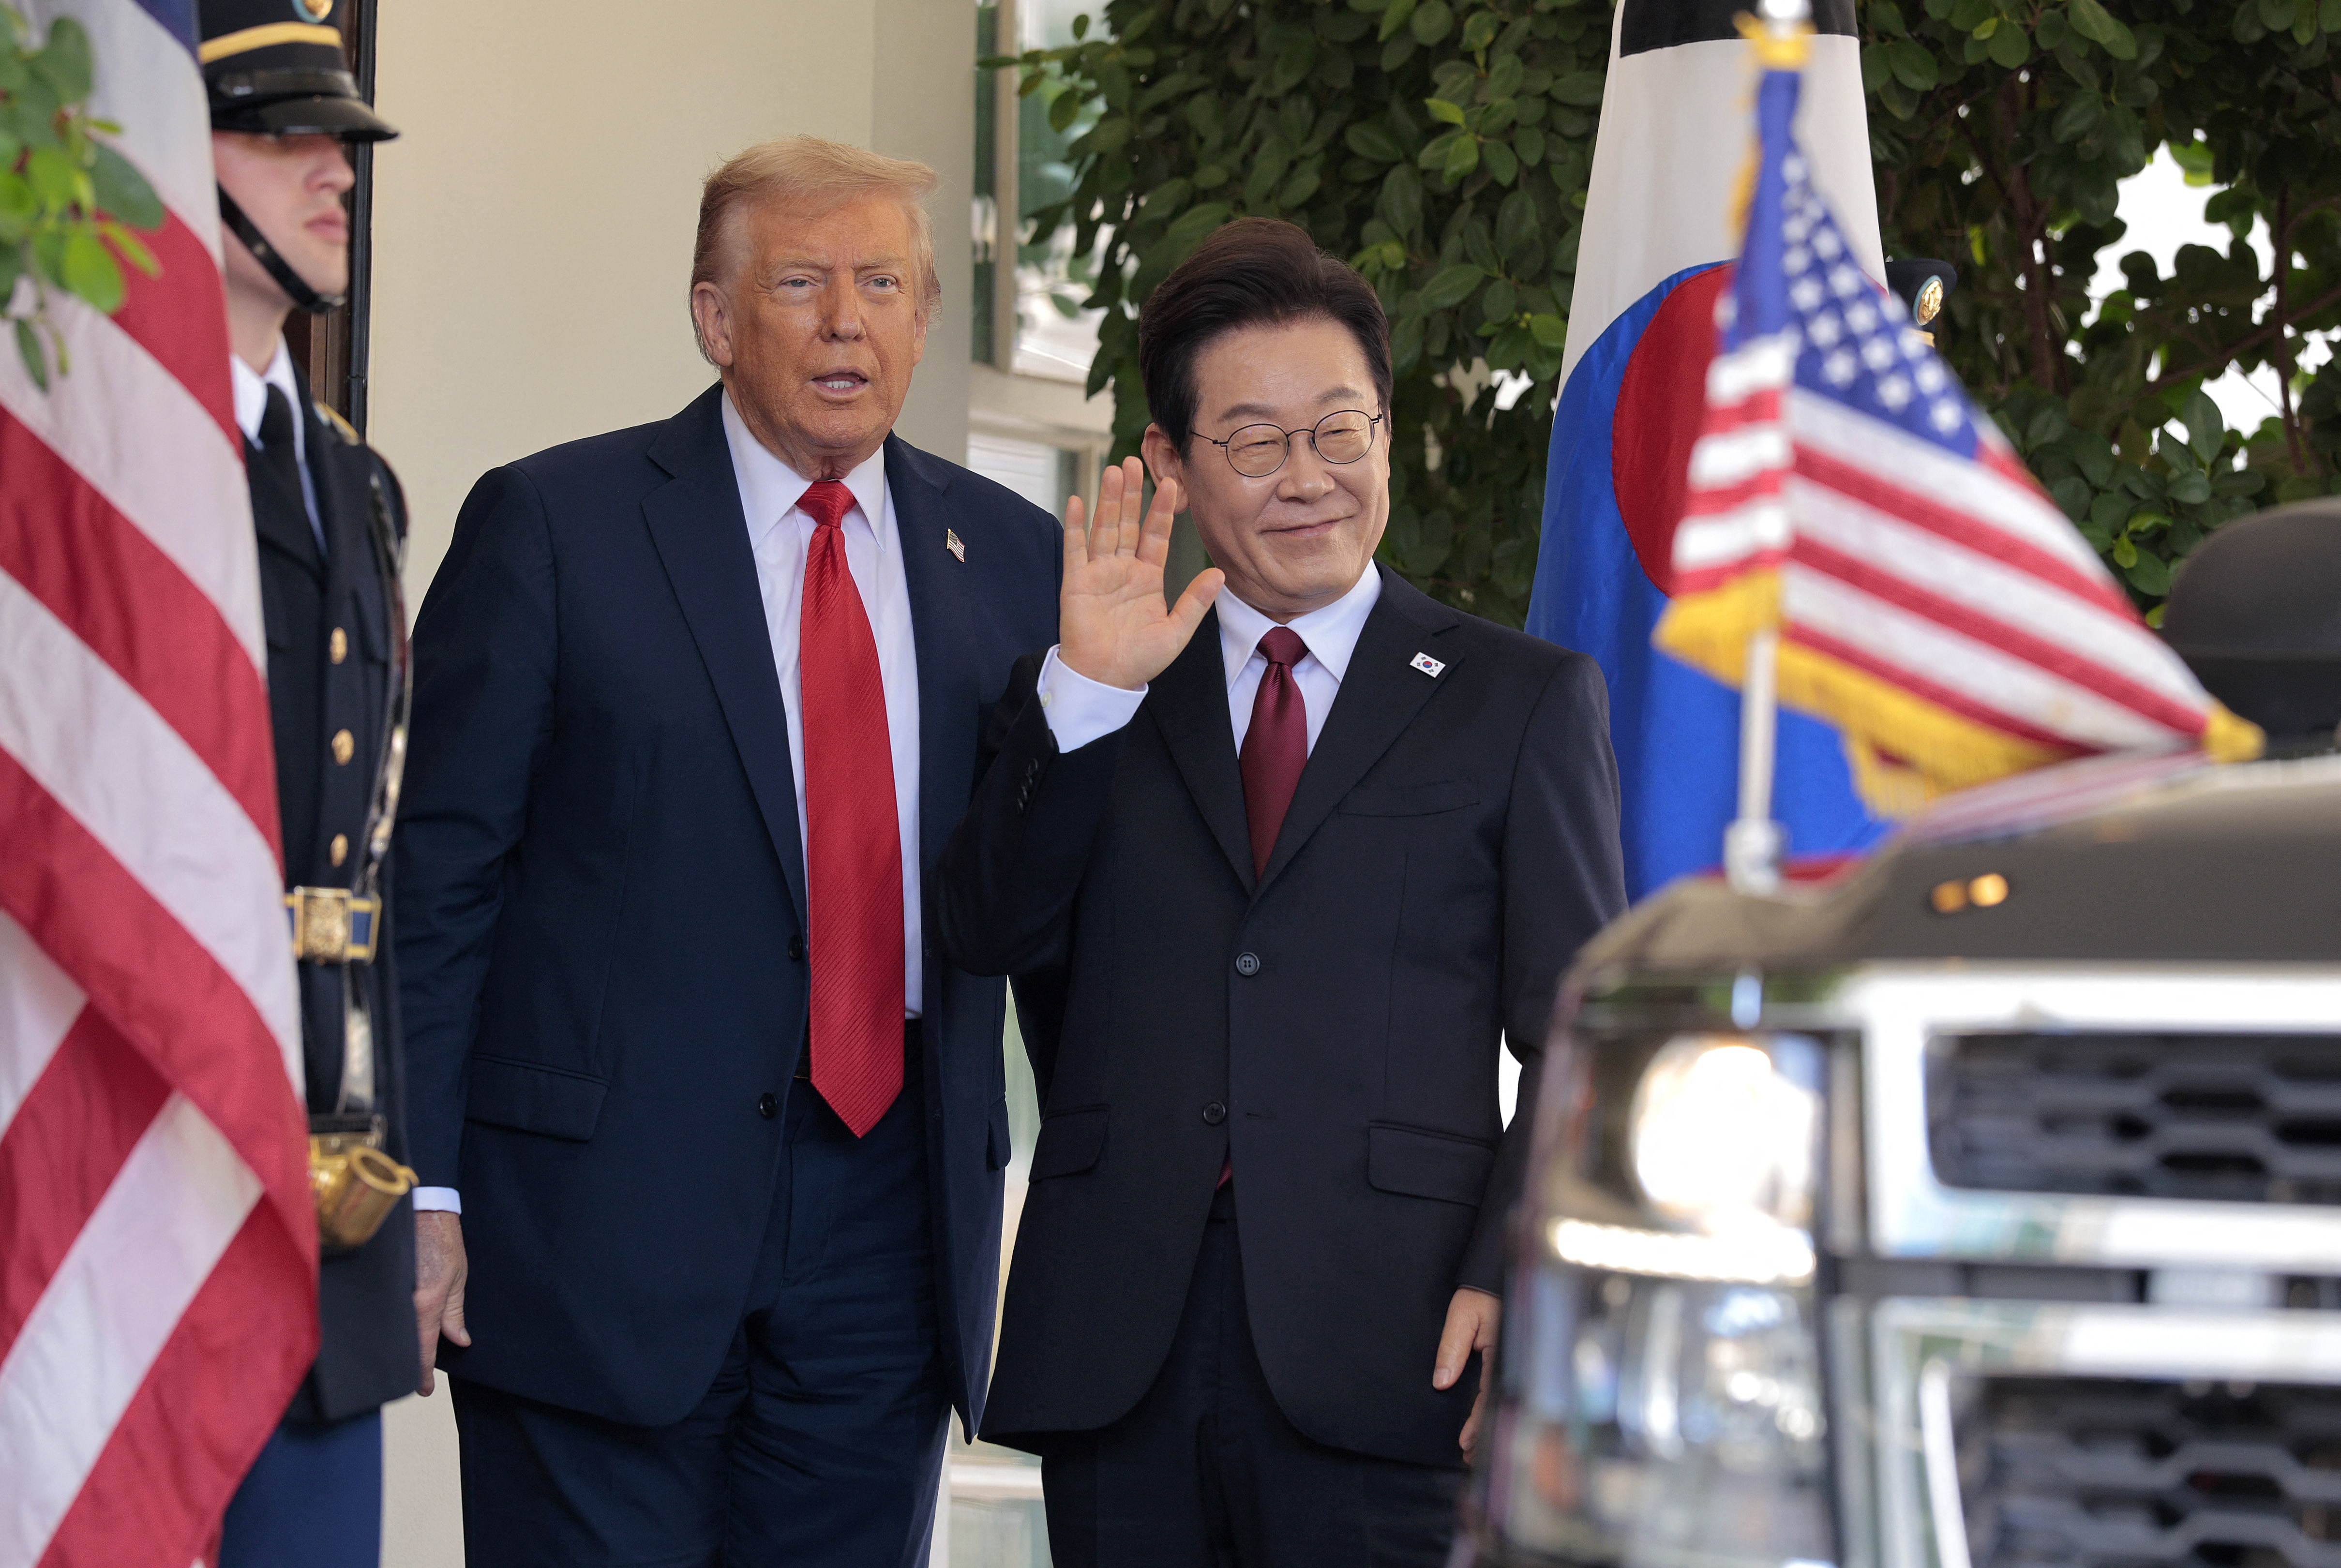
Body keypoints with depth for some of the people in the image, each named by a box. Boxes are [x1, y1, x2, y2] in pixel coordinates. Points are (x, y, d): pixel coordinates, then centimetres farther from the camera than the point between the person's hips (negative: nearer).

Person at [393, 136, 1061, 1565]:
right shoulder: (555, 524, -1)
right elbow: (444, 872, -3)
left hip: (894, 1227, 4)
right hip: (604, 1218, -4)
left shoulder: (1011, 556, 10)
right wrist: (421, 1190, -8)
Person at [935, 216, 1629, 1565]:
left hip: (1380, 1353, -2)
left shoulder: (1526, 699, 9)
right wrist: (1085, 687, -6)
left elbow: (1579, 1037, 4)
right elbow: (987, 933, 3)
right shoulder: (1089, 704, 15)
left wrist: (1515, 1279, -10)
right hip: (1115, 1351, 2)